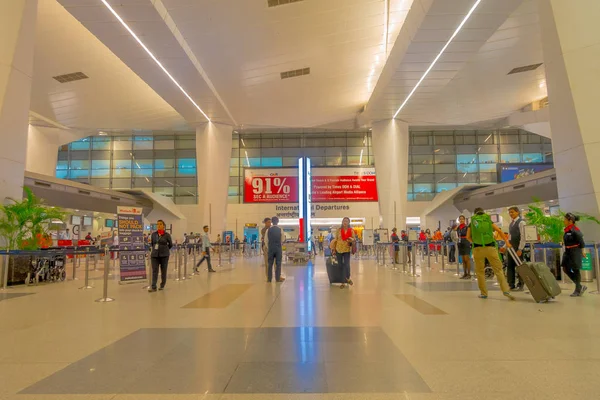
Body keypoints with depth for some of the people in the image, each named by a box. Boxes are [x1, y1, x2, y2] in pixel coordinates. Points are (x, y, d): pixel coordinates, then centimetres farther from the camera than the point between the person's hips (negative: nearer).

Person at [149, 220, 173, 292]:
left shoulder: (167, 235, -4)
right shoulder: (153, 234, 4)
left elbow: (170, 245, 7)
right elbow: (152, 243, 18)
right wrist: (155, 249, 11)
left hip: (164, 255, -2)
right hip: (154, 255, 2)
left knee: (163, 271, 7)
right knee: (154, 271, -3)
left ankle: (162, 285, 21)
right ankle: (153, 287, -2)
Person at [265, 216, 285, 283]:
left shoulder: (268, 230, -2)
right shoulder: (280, 230, -6)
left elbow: (266, 239, 4)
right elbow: (283, 239, 2)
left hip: (271, 248, 2)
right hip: (278, 247, -2)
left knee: (270, 263, 7)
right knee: (278, 263, 3)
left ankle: (269, 278, 8)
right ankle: (278, 278, 4)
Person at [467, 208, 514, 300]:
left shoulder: (472, 222, 12)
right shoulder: (489, 221, 14)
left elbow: (468, 237, 5)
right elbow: (499, 231, 3)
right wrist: (507, 242, 7)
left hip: (478, 248, 0)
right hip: (490, 247, 0)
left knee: (480, 271, 10)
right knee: (498, 269, 3)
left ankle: (483, 293, 11)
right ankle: (506, 290, -8)